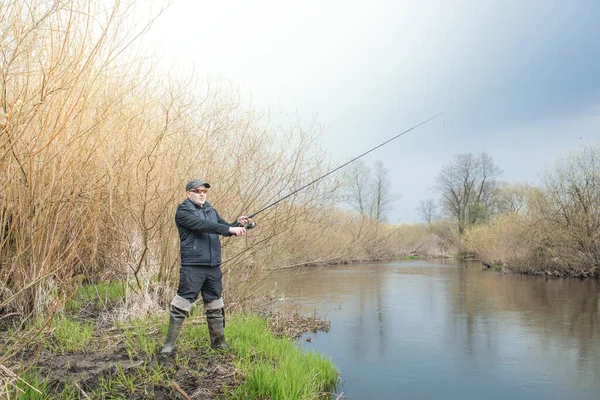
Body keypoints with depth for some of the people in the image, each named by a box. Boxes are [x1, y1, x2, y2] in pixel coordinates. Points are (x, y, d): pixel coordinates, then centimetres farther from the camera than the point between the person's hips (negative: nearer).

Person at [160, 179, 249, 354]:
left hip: (214, 267, 7)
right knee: (181, 305, -6)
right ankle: (169, 344, 5)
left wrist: (238, 224, -7)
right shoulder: (183, 211, -5)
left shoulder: (211, 211, 17)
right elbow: (201, 225, -21)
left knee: (215, 306, 13)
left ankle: (218, 341, 25)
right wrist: (230, 229, -28)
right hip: (192, 266, -7)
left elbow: (225, 228, 15)